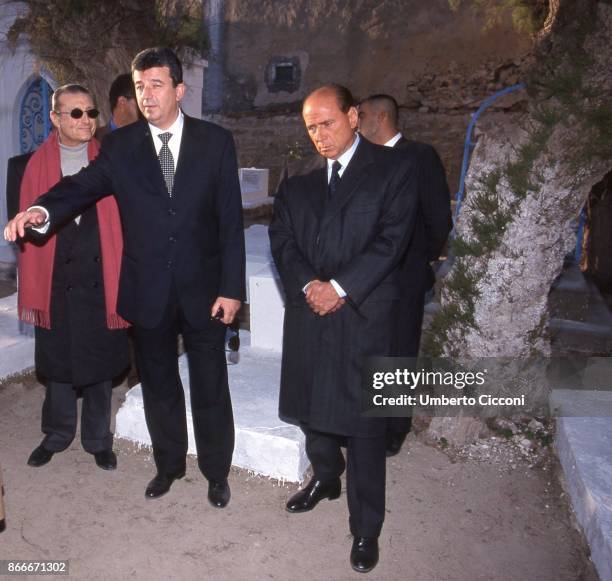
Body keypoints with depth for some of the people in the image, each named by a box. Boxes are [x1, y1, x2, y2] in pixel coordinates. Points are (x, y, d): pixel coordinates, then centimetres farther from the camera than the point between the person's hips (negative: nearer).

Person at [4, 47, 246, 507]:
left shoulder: (216, 141, -3)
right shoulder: (121, 145, 2)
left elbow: (231, 219, -5)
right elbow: (84, 185, -14)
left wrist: (231, 288, -9)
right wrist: (42, 210, -36)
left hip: (203, 288, -2)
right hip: (148, 291, 2)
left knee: (211, 388, 10)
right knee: (159, 385, 17)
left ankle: (217, 472, 32)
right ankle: (169, 464, 40)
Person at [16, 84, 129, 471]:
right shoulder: (38, 165, 0)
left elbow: (122, 223, -1)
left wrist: (125, 283, -5)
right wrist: (30, 293, -2)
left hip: (102, 282, 0)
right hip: (56, 282, 1)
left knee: (100, 362, 11)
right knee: (56, 362, 13)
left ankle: (98, 440, 30)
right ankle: (57, 435, 36)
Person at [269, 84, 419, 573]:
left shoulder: (394, 169, 1)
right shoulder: (297, 177, 13)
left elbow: (391, 238, -9)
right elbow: (281, 238, 7)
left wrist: (340, 288, -15)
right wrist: (307, 284, -10)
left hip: (364, 313, -4)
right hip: (308, 311, 4)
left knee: (364, 423, 1)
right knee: (310, 406, 15)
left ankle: (366, 528, 18)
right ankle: (325, 478, 42)